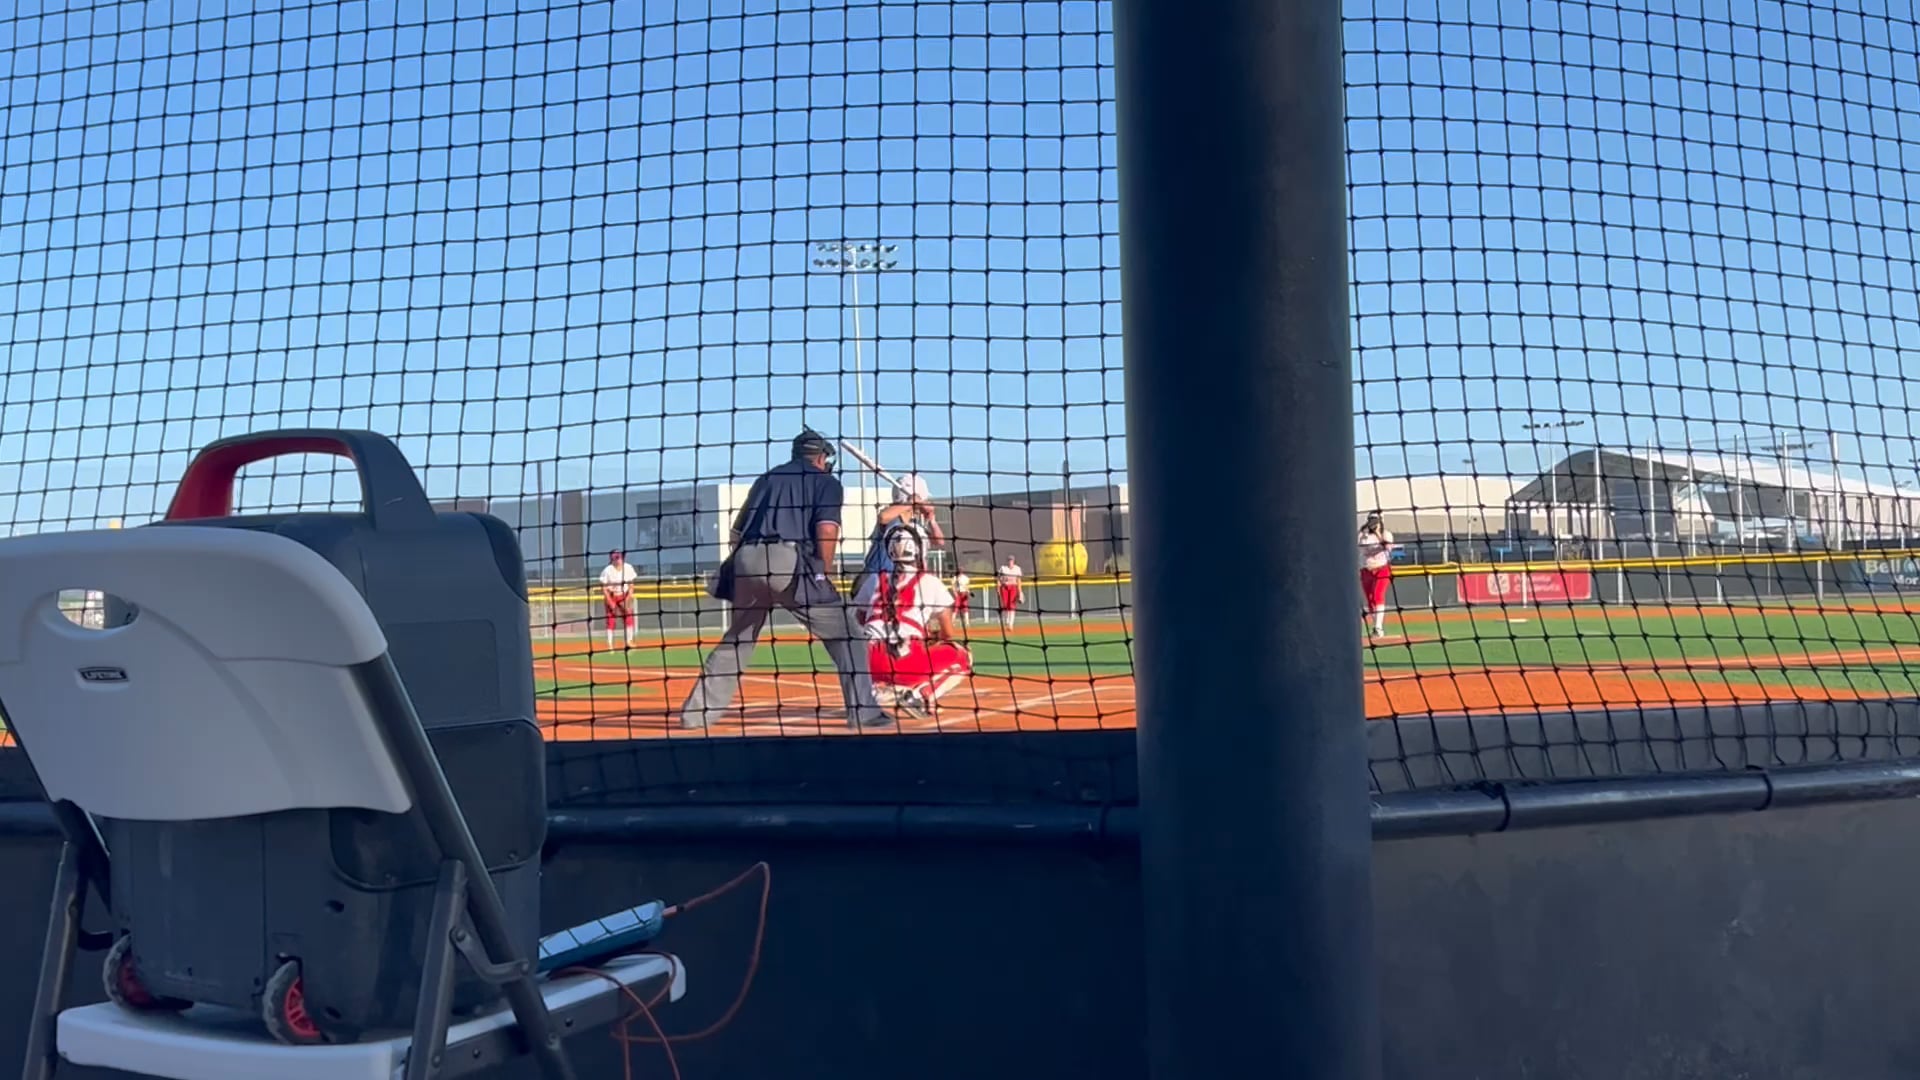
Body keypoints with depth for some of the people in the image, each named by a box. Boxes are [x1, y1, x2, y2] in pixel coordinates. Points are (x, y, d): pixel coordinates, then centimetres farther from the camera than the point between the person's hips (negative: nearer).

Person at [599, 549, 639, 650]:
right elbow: (604, 588, -12)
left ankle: (629, 641, 4)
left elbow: (631, 585, -1)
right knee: (611, 619, -4)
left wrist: (628, 598, -10)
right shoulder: (607, 571, -17)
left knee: (629, 616, -6)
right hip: (611, 596, -3)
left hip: (624, 596, 3)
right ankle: (609, 643, 3)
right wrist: (610, 602, -17)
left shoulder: (628, 568, -9)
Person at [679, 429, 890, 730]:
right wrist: (820, 578, 3)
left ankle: (696, 712, 20)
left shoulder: (766, 478, 29)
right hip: (789, 560, -5)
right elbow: (827, 530, -3)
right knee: (845, 635, 3)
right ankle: (862, 711, -5)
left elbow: (738, 529, 23)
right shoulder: (827, 482, 14)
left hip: (746, 560, 5)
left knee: (735, 640, 21)